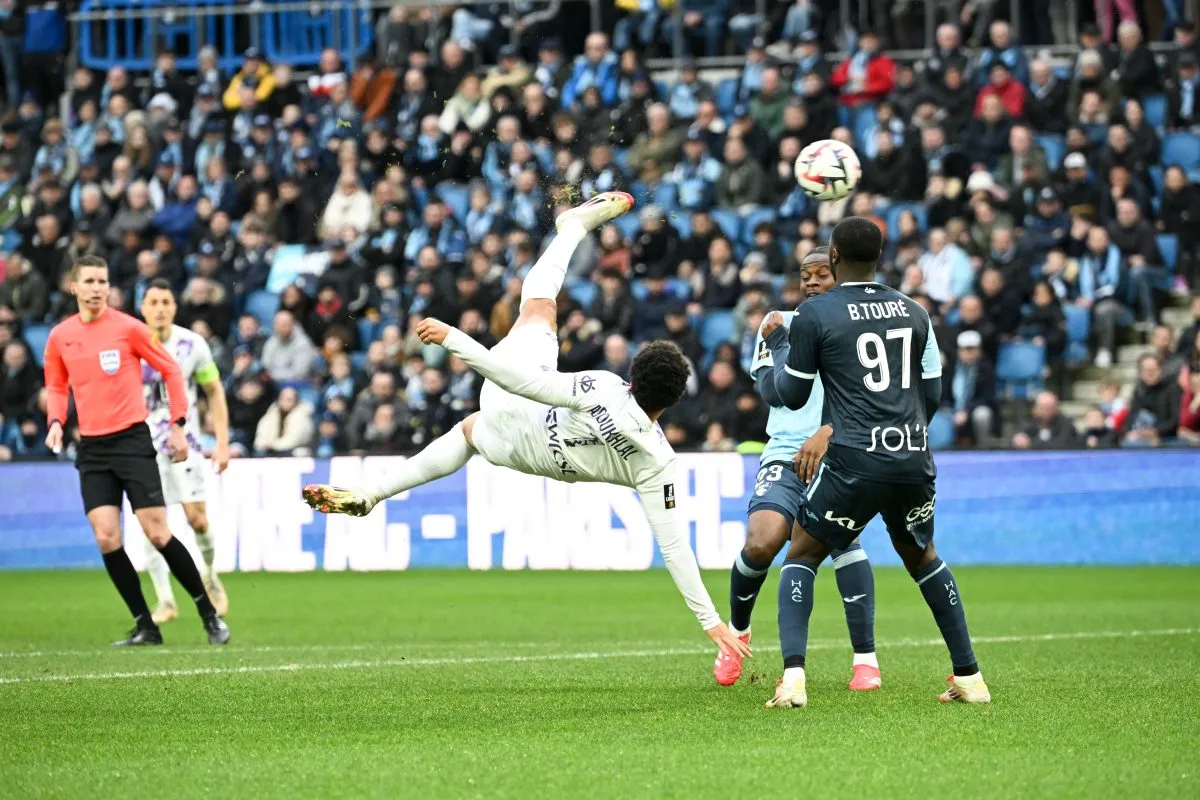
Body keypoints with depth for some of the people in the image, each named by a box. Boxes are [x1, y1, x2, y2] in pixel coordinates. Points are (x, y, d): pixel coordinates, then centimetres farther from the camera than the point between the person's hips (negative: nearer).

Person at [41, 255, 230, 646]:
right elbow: (57, 386, 20)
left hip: (131, 439, -4)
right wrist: (55, 421, 0)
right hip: (91, 449, 4)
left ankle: (210, 614, 5)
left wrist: (177, 424, -1)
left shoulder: (127, 328, -5)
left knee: (157, 533, -8)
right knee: (106, 538, -7)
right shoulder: (60, 337, 6)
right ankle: (145, 627, 3)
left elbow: (170, 369, 3)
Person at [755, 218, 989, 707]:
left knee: (801, 557, 12)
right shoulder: (914, 312, 11)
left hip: (855, 463, -4)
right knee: (921, 557, 26)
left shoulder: (814, 316, -3)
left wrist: (777, 344, 23)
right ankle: (969, 677, 24)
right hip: (914, 461, 4)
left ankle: (793, 677, -7)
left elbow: (791, 396, 6)